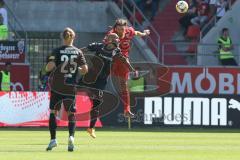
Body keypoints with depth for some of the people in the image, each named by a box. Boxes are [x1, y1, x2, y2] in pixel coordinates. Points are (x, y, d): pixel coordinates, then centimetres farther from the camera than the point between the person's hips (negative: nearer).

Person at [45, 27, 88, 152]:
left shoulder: (57, 51, -6)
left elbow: (50, 67, -15)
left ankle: (53, 139, -1)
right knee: (71, 113, 11)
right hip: (71, 86, 2)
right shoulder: (78, 52, 0)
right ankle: (71, 136, -12)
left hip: (57, 86, -2)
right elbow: (85, 69, -5)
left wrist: (47, 68, 7)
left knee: (53, 111, 9)